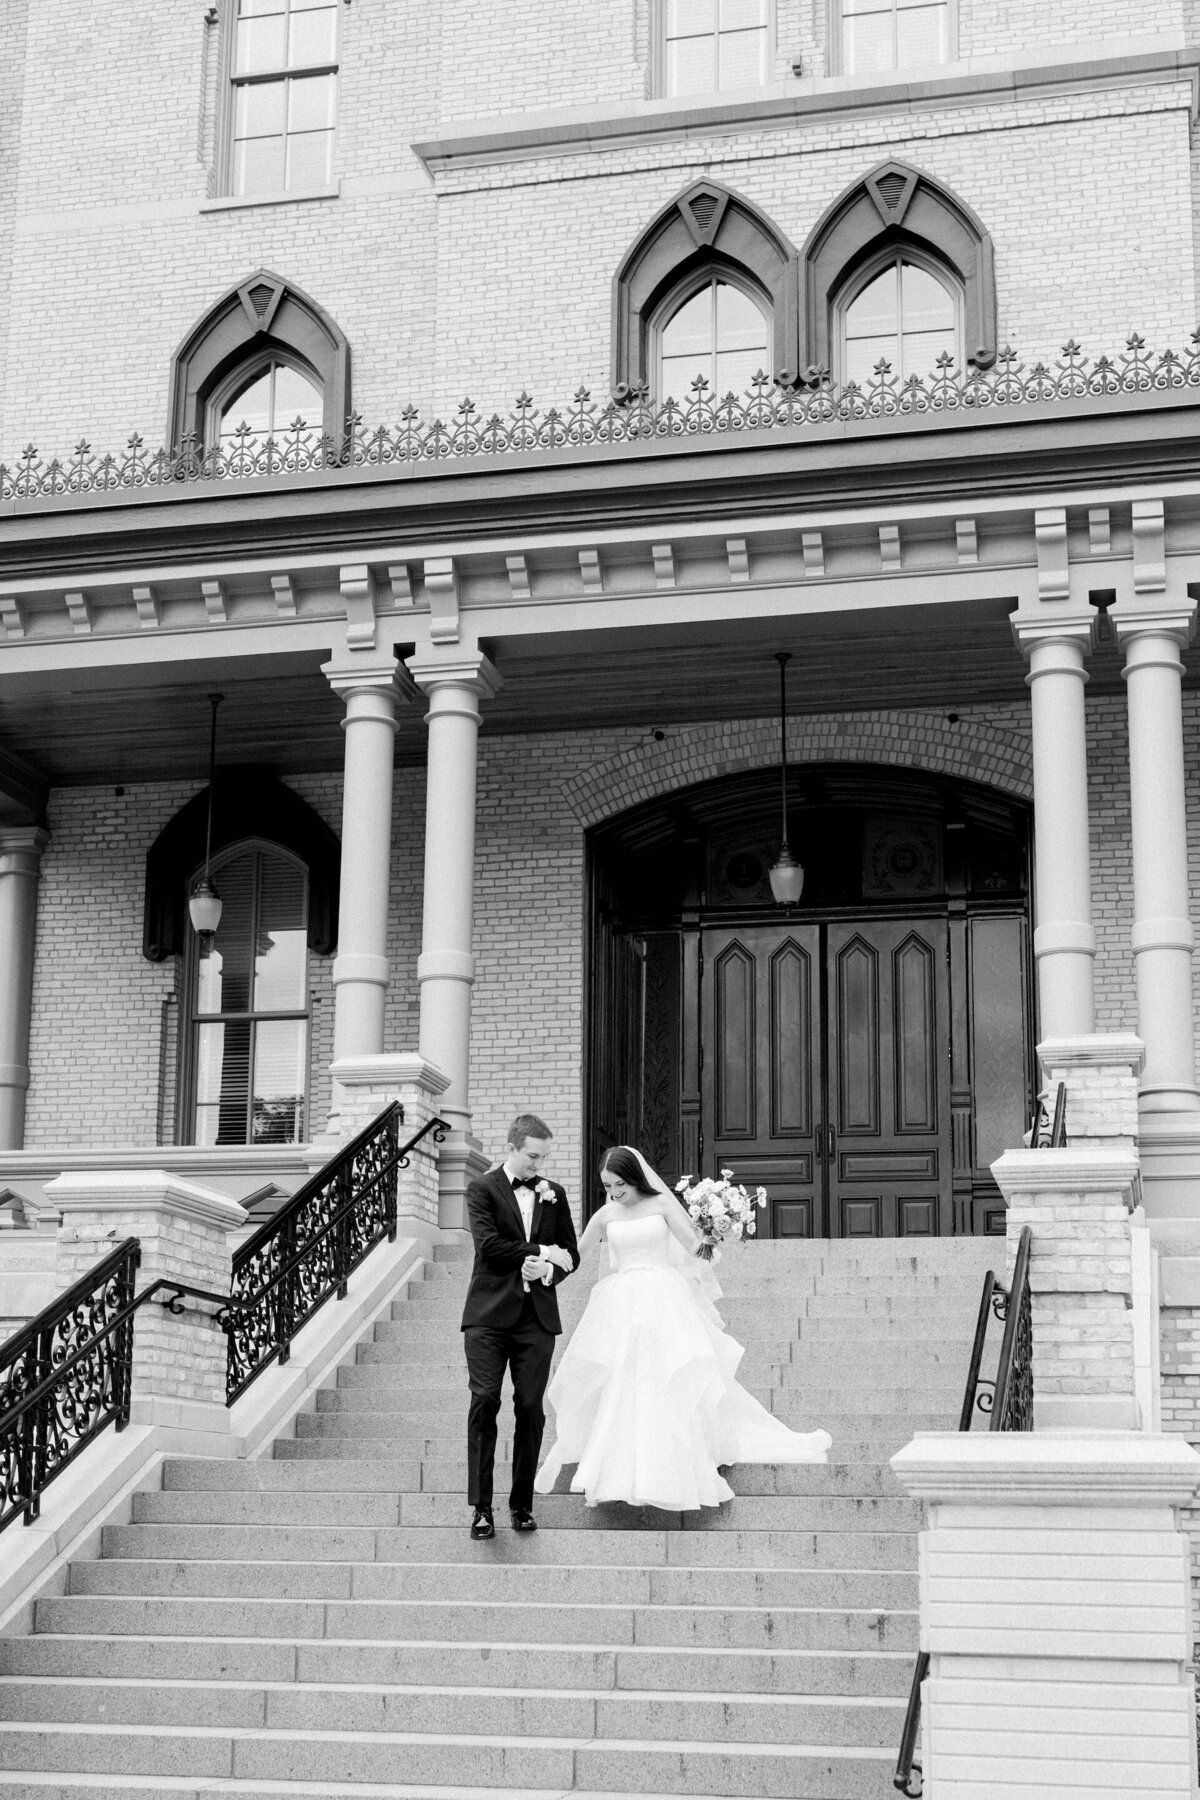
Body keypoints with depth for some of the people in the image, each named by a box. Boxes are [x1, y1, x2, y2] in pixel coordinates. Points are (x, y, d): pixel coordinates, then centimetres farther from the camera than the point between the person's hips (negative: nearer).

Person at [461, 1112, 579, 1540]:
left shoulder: (554, 1193, 14)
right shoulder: (483, 1189, 1)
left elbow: (570, 1253, 14)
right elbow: (489, 1244, -12)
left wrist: (549, 1270, -8)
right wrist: (541, 1252, -8)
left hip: (537, 1316, 3)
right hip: (490, 1315, -3)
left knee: (531, 1409, 2)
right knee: (484, 1403, -9)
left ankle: (522, 1503, 12)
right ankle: (481, 1507, -6)